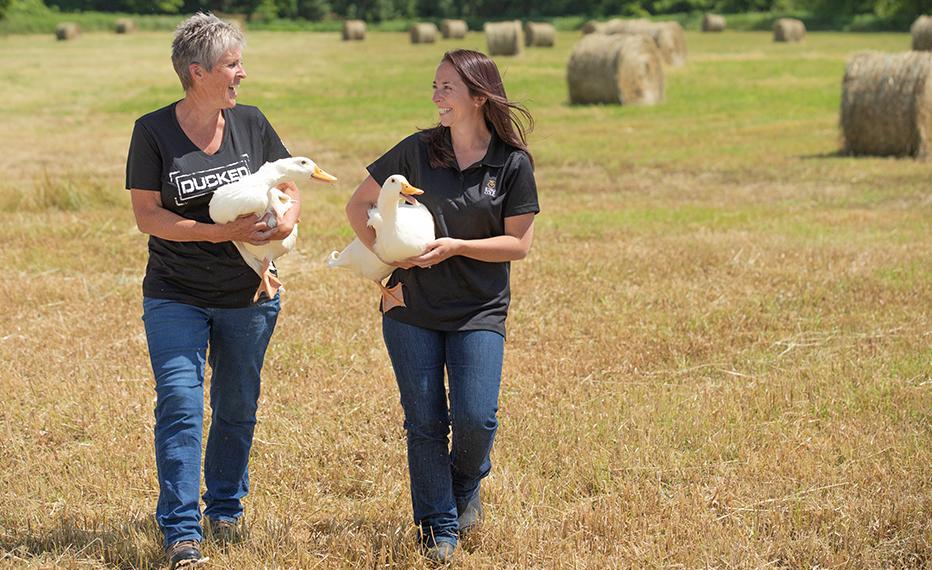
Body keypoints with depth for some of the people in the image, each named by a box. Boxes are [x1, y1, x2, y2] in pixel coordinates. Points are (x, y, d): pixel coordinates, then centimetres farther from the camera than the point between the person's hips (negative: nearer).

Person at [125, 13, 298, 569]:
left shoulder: (251, 123, -1)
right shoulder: (153, 131, -10)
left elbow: (291, 186, 9)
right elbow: (147, 214, -13)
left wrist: (287, 217, -16)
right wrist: (224, 232, -22)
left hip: (248, 296, 3)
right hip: (176, 296, -3)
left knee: (238, 409, 14)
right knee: (180, 404, -13)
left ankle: (227, 508, 33)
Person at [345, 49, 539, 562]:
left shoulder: (513, 164, -5)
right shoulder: (417, 151, -1)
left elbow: (519, 243, -4)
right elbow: (358, 204, 6)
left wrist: (456, 246, -17)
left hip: (479, 312, -1)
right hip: (411, 309, 1)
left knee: (475, 418, -11)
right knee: (424, 421, 2)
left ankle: (465, 486, 23)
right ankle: (438, 528, 16)